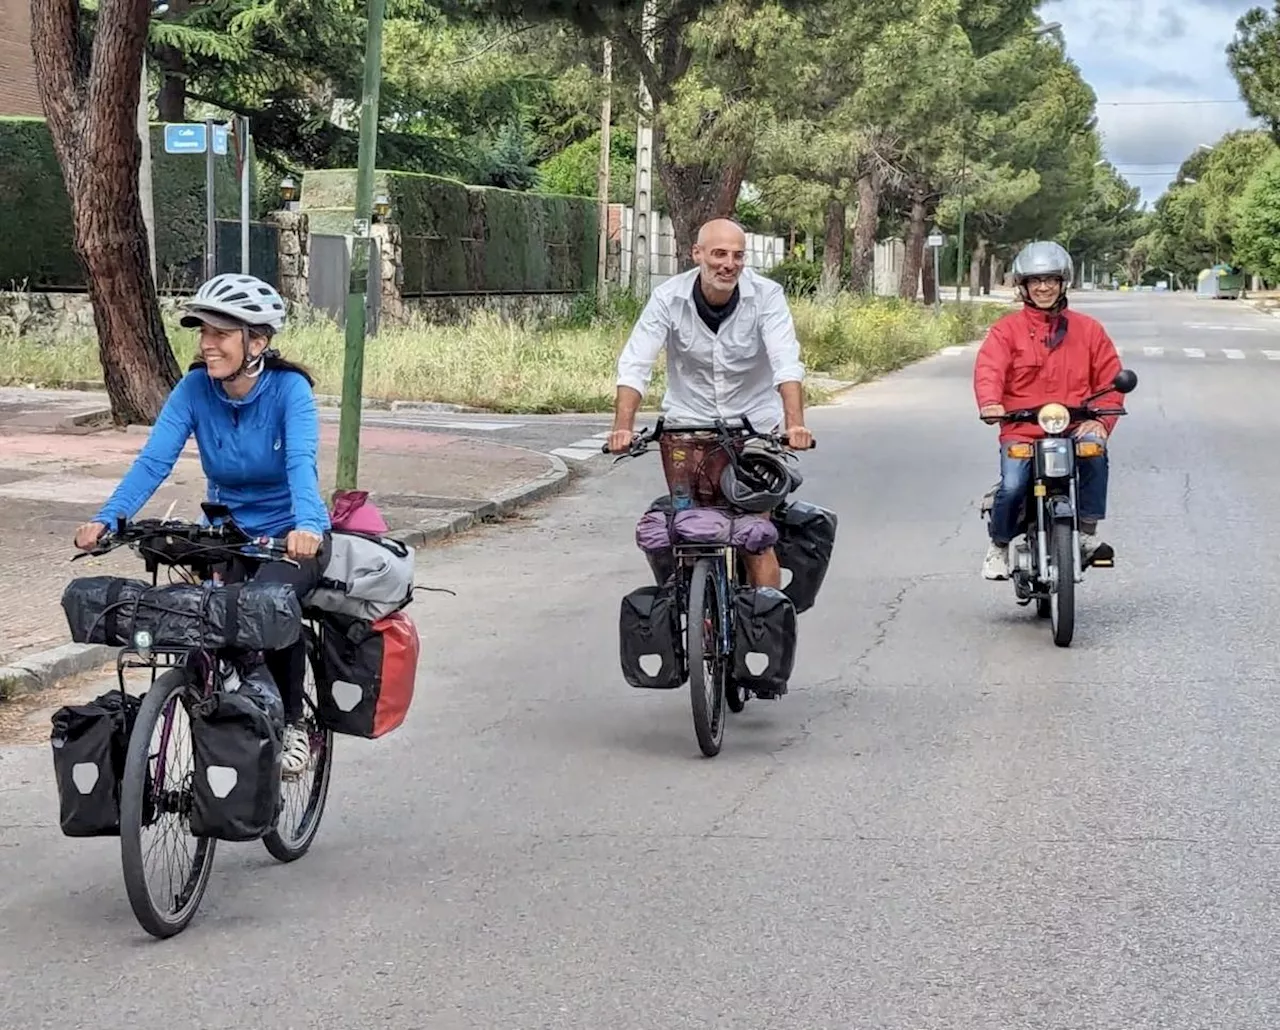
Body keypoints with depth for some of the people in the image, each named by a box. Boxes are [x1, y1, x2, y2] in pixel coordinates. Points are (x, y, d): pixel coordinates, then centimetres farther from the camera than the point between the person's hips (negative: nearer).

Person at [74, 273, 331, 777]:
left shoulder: (289, 388, -20)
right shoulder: (195, 388, -11)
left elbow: (302, 461, -35)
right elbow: (153, 460, -20)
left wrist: (306, 525, -54)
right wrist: (106, 519, -36)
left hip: (292, 537, -3)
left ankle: (292, 722, -6)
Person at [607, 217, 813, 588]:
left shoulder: (766, 296, -13)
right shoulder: (668, 298, -11)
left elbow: (787, 363, -24)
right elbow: (634, 365, -17)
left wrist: (794, 423, -40)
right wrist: (623, 427, -33)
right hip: (687, 424, 1)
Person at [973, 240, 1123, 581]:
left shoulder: (1088, 329, 14)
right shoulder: (1007, 329, 7)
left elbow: (1110, 376, 10)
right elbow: (988, 367, -9)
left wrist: (1101, 419, -7)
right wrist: (990, 404, -30)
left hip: (1075, 427, 1)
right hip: (1021, 430, -1)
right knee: (1012, 486, -24)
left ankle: (1088, 531, -19)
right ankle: (999, 544, 7)